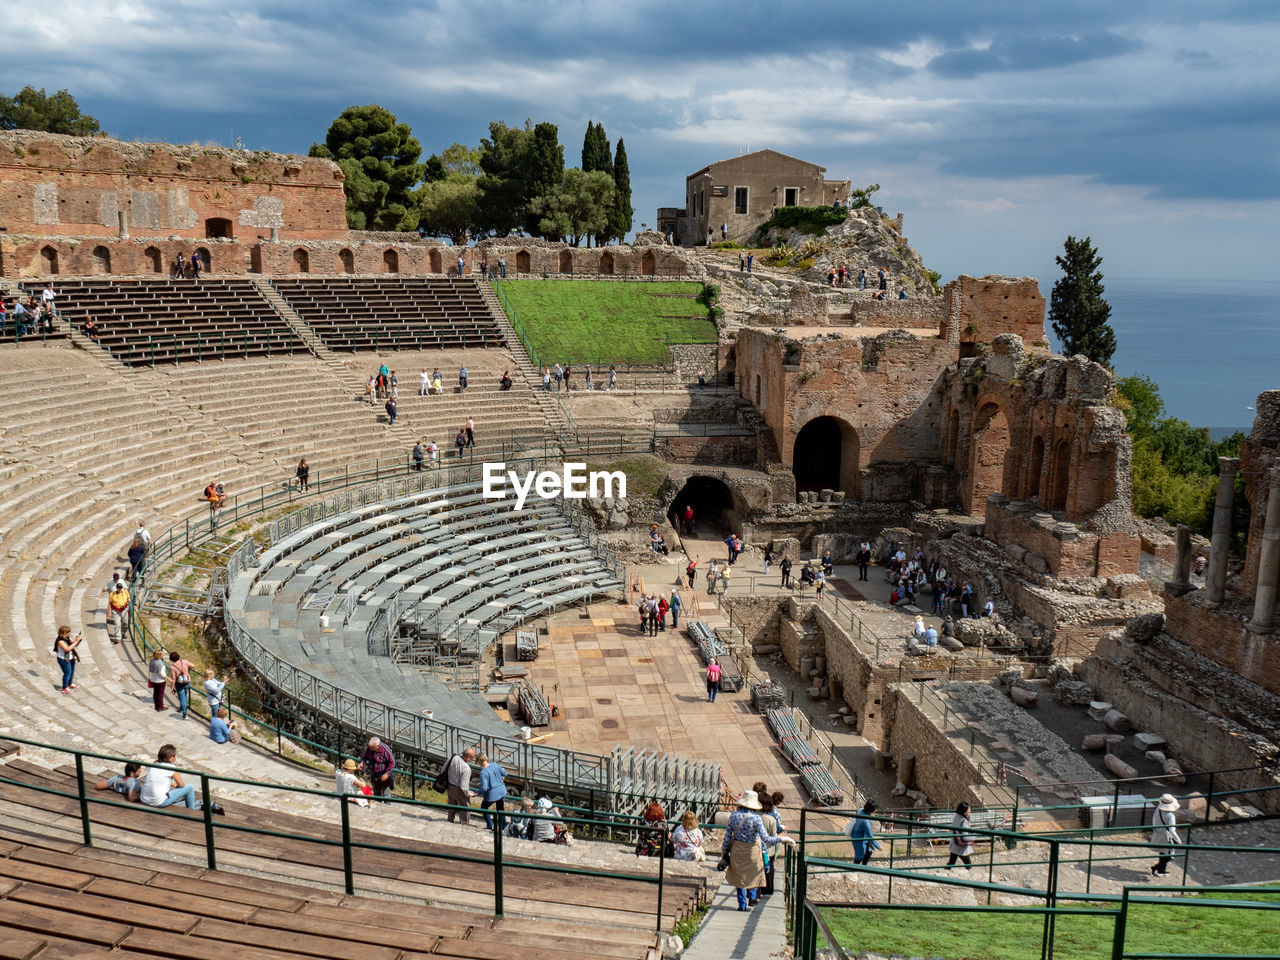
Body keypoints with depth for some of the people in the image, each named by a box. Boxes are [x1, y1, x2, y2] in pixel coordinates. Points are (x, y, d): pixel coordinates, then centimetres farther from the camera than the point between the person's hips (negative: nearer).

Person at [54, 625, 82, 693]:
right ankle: (64, 688, 13)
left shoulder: (68, 638, -2)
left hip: (71, 658, 8)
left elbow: (75, 645, 8)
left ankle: (70, 684, 41)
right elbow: (68, 649, -34)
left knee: (72, 671, 20)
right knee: (67, 672, -2)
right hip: (64, 659, -8)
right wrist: (76, 641, -34)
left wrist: (79, 640, -13)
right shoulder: (60, 641, -25)